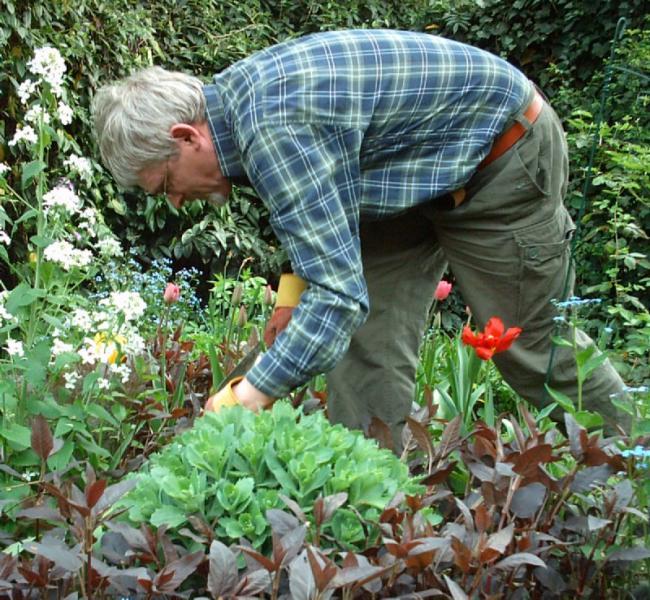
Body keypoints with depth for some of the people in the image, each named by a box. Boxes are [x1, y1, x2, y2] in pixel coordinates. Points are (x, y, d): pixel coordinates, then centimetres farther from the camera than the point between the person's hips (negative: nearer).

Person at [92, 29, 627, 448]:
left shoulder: (274, 131, -34)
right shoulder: (232, 95, -4)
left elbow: (338, 293, -37)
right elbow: (322, 212, 13)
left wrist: (246, 398, -34)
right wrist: (298, 290, 4)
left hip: (503, 156, -9)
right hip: (421, 165, 9)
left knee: (531, 341, 2)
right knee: (369, 333, 2)